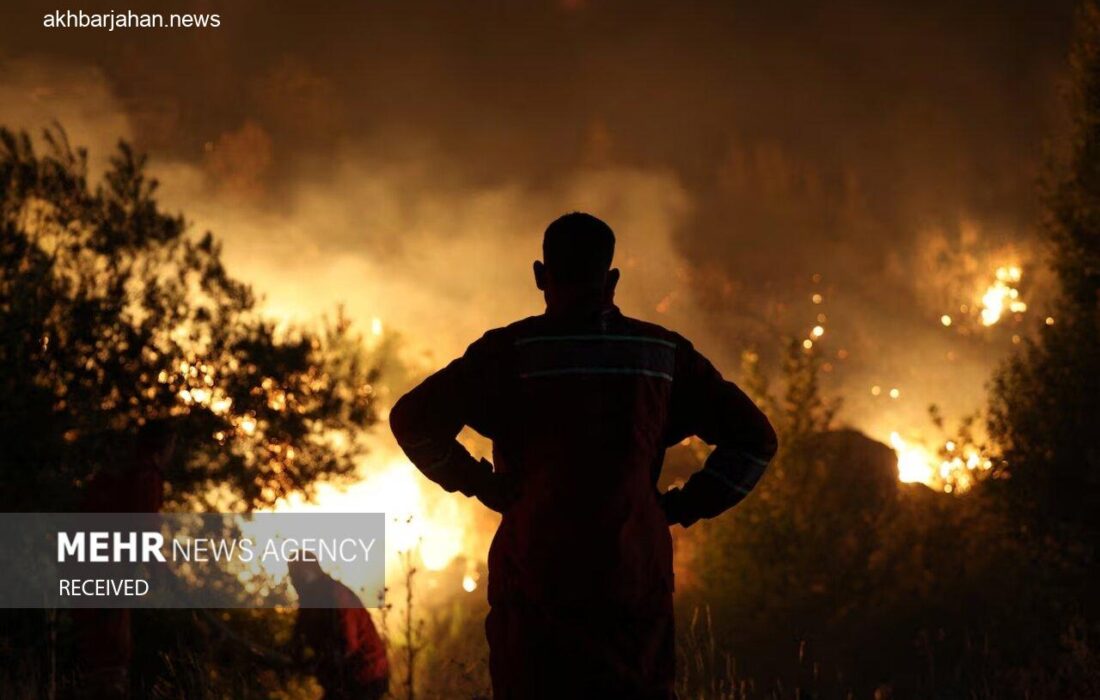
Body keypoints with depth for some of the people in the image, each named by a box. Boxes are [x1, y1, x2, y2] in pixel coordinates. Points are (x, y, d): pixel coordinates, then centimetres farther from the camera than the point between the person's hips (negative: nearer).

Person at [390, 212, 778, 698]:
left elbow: (412, 418, -7)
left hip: (536, 579, -2)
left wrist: (475, 481, 4)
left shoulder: (512, 352, -3)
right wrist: (682, 507, 9)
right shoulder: (661, 354, 5)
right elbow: (754, 437, 7)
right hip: (638, 581, 2)